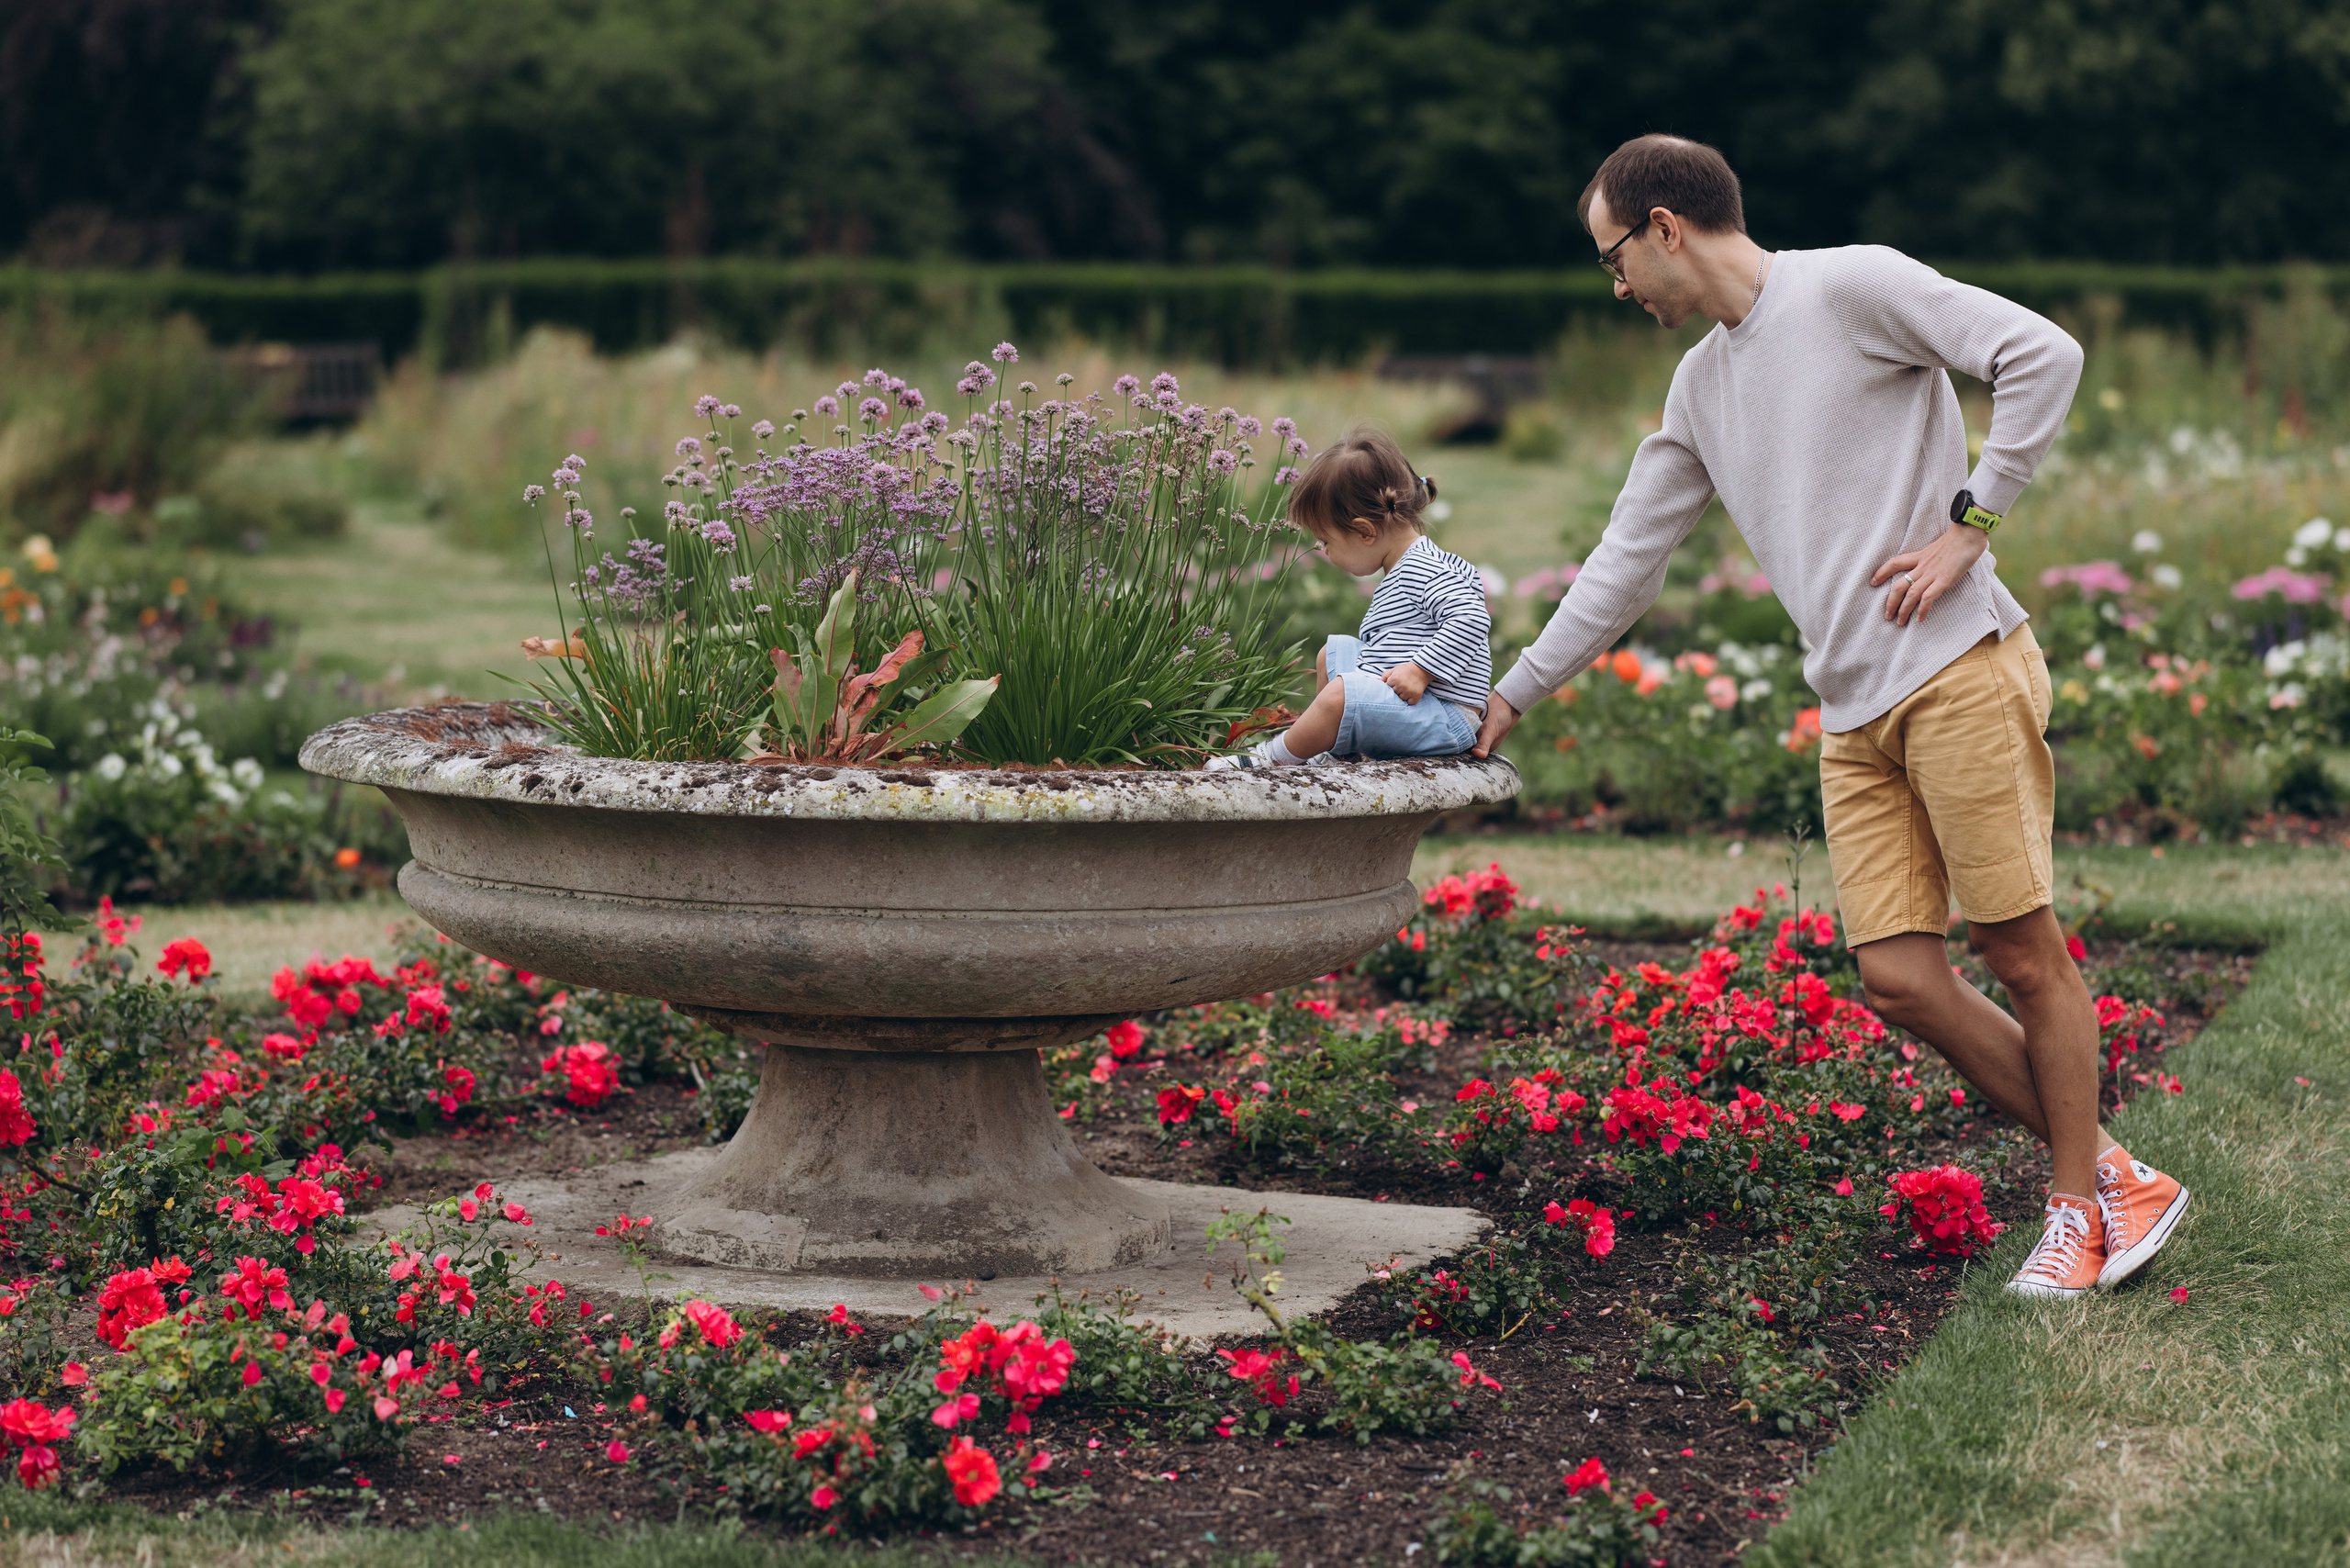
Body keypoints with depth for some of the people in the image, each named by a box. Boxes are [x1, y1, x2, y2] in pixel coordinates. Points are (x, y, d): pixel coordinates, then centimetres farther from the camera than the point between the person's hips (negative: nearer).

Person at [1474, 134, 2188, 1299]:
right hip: (1854, 720, 7)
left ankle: (2081, 1206, 9)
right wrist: (1514, 695, 27)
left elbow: (2043, 356, -11)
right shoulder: (1700, 388, 21)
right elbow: (1625, 563, 27)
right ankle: (2108, 1175, 10)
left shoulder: (1850, 287, -3)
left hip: (1959, 675, -7)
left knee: (2021, 951, -5)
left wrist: (1967, 524, -12)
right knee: (1898, 978, -2)